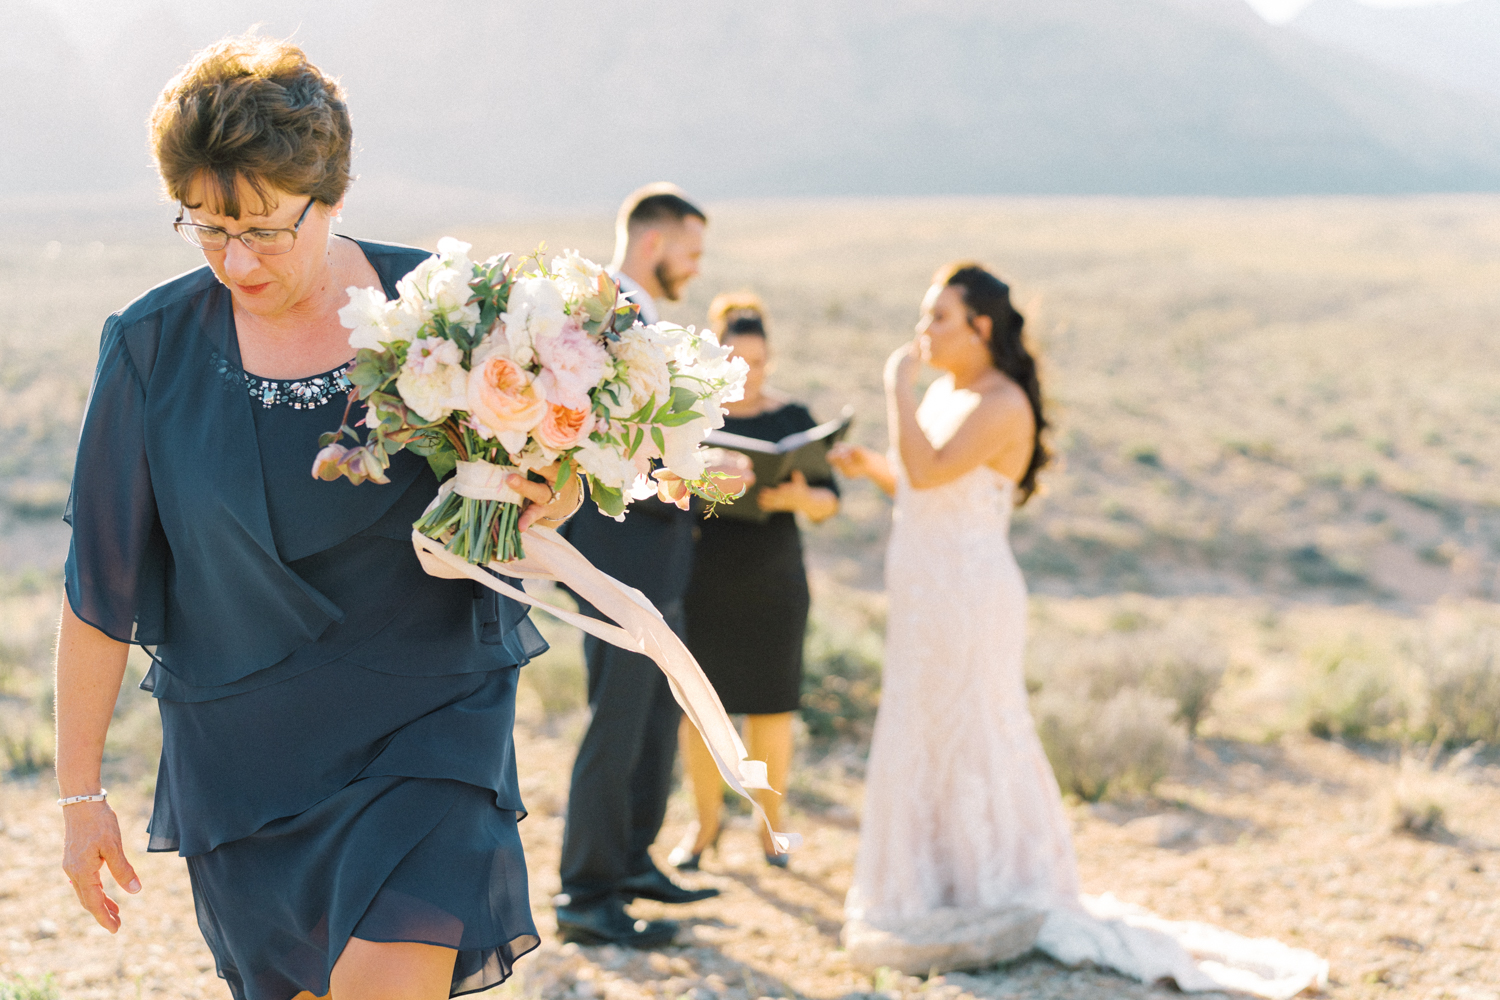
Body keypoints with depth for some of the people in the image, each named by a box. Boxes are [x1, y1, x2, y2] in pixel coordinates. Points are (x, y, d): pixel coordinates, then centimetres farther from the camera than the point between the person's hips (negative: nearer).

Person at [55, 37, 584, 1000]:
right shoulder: (154, 345, -7)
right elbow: (101, 585, -1)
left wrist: (541, 507, -18)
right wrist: (79, 794, 2)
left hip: (426, 719, -1)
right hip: (244, 745, 1)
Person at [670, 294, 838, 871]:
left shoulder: (793, 418, 2)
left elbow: (829, 500, 1)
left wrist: (799, 498, -20)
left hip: (773, 582, 0)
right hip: (701, 579, 0)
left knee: (771, 703, 4)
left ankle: (771, 821, 20)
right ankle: (706, 819, 20)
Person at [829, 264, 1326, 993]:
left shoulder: (1001, 406, -17)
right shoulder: (943, 393, 12)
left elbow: (928, 471, -28)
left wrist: (897, 387, -18)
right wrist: (867, 467, 6)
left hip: (968, 600, -10)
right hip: (928, 602, 10)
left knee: (964, 748, -1)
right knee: (933, 748, 15)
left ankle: (998, 906, 12)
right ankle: (962, 898, 27)